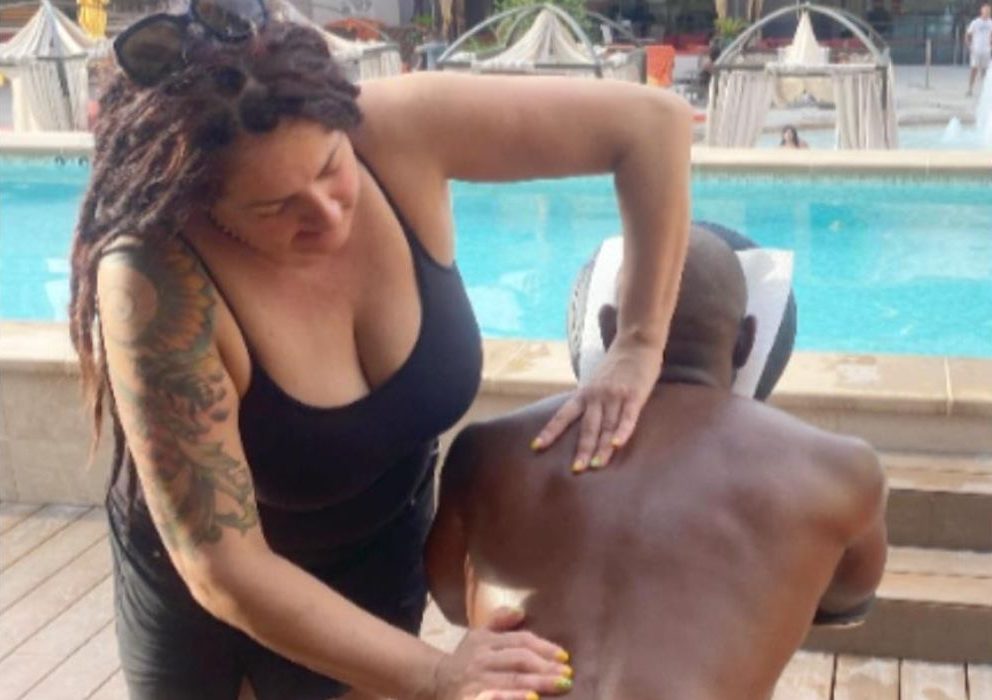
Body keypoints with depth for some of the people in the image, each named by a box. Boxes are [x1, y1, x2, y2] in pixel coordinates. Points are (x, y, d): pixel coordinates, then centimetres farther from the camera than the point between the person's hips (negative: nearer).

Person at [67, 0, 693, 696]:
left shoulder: (400, 130, -28)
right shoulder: (158, 286, -35)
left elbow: (653, 121, -22)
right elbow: (223, 570, -32)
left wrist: (639, 348, -23)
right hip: (189, 577, -1)